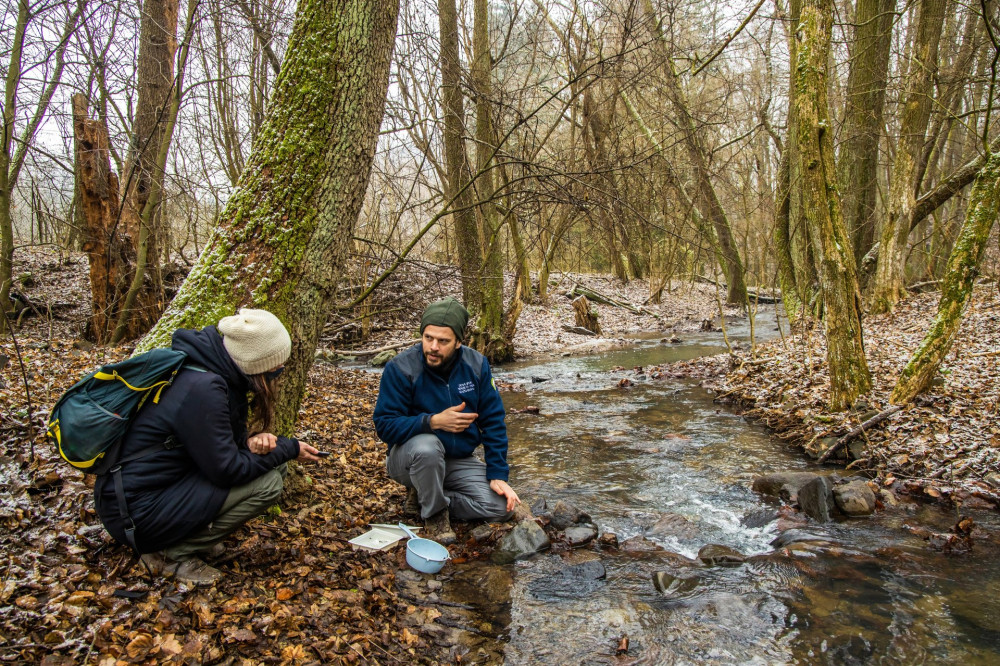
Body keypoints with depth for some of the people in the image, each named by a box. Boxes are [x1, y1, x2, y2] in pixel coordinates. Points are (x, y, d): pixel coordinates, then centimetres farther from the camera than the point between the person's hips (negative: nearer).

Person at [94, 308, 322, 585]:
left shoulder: (219, 374, 1)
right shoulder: (201, 388, -27)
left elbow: (227, 439, 11)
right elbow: (226, 470, -22)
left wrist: (251, 441, -12)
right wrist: (289, 448, -10)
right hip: (137, 512, -9)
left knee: (272, 463, 4)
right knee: (267, 481, -17)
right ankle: (172, 554, -5)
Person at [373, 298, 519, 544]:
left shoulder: (476, 365, -8)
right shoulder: (400, 368, -19)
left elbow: (493, 421, -4)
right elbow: (384, 425, -21)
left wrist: (498, 475, -10)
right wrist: (433, 422, -35)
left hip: (459, 460, 4)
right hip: (410, 458, -3)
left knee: (501, 506, -15)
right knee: (427, 446, -38)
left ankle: (426, 497, 6)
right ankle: (434, 512, -9)